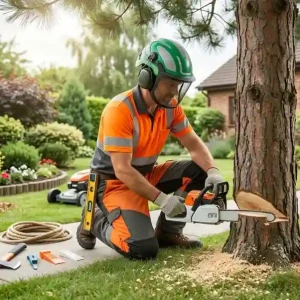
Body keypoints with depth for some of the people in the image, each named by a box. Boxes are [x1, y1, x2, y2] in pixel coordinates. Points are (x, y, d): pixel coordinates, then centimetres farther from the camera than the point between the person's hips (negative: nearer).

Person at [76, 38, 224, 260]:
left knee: (199, 171, -9)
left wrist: (213, 172, -22)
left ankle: (168, 231, 6)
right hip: (114, 182, -7)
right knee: (143, 249, -22)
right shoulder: (119, 110, -27)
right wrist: (161, 199, -32)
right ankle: (96, 221, 7)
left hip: (147, 175, 7)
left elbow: (195, 145, -2)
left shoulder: (171, 107, -5)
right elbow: (122, 171, -29)